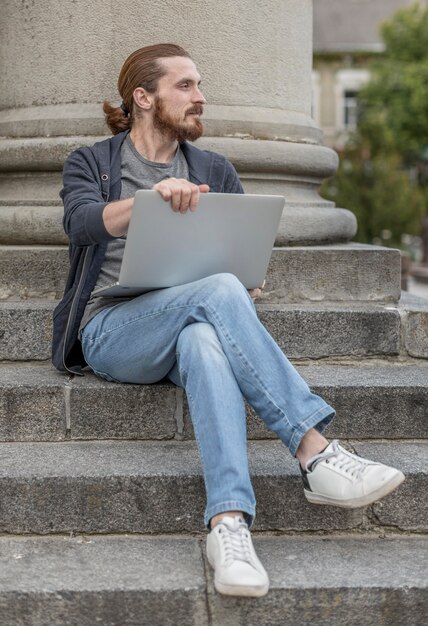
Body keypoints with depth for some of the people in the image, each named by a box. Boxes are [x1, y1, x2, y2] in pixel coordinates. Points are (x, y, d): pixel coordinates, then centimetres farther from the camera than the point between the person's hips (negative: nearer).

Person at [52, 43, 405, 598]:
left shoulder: (215, 171, 22)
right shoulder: (90, 164, 12)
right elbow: (82, 223, -11)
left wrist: (245, 290, -7)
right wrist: (151, 196, -31)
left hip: (188, 326, 2)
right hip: (111, 331, -2)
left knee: (204, 339, -39)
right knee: (218, 290, -35)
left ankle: (228, 523, -55)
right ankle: (315, 454, -41)